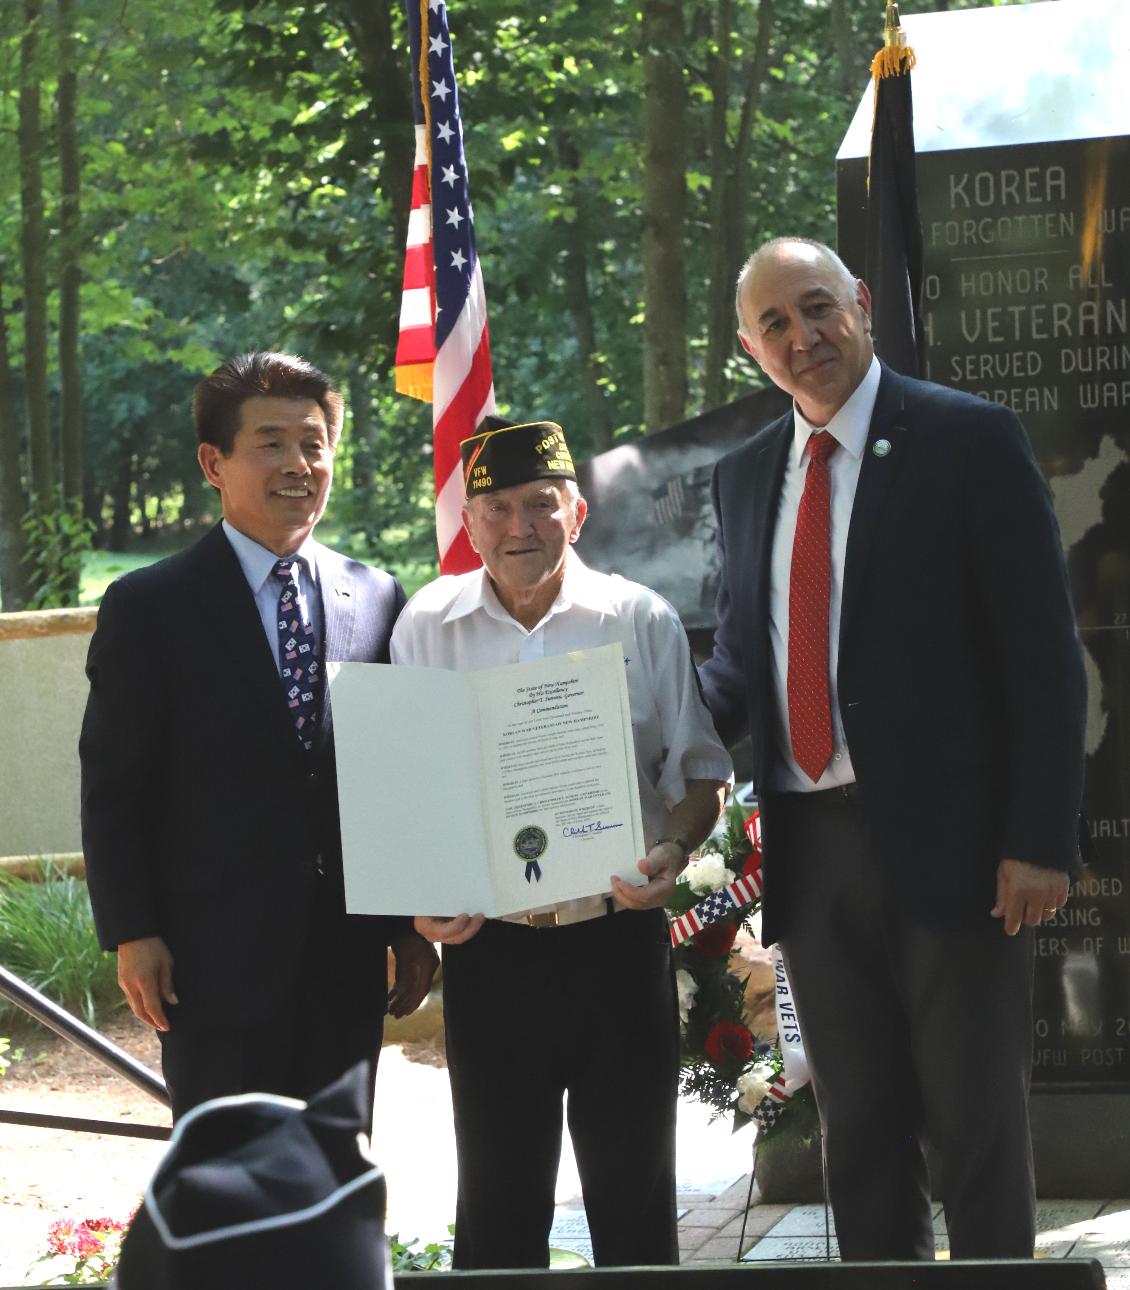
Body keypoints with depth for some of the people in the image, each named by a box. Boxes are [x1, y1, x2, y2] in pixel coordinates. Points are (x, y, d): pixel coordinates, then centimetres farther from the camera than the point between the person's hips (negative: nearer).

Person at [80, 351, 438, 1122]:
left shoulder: (378, 601, 8)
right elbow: (113, 789, -4)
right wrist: (131, 935, -10)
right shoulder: (149, 608, -2)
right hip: (217, 958, -4)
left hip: (347, 960, 4)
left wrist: (412, 925, 9)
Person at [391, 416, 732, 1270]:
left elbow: (700, 770, 6)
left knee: (633, 1184, 6)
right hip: (489, 945, 1)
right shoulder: (427, 629, 5)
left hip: (618, 936, 0)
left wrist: (671, 852, -14)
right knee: (498, 1197, 7)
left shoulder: (642, 621, 3)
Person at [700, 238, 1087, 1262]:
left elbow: (1042, 653, -8)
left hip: (947, 842, -5)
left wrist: (1040, 839, -14)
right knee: (859, 1129, 13)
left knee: (979, 1127, 4)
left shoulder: (969, 440, -5)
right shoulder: (746, 476, 13)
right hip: (810, 852, 5)